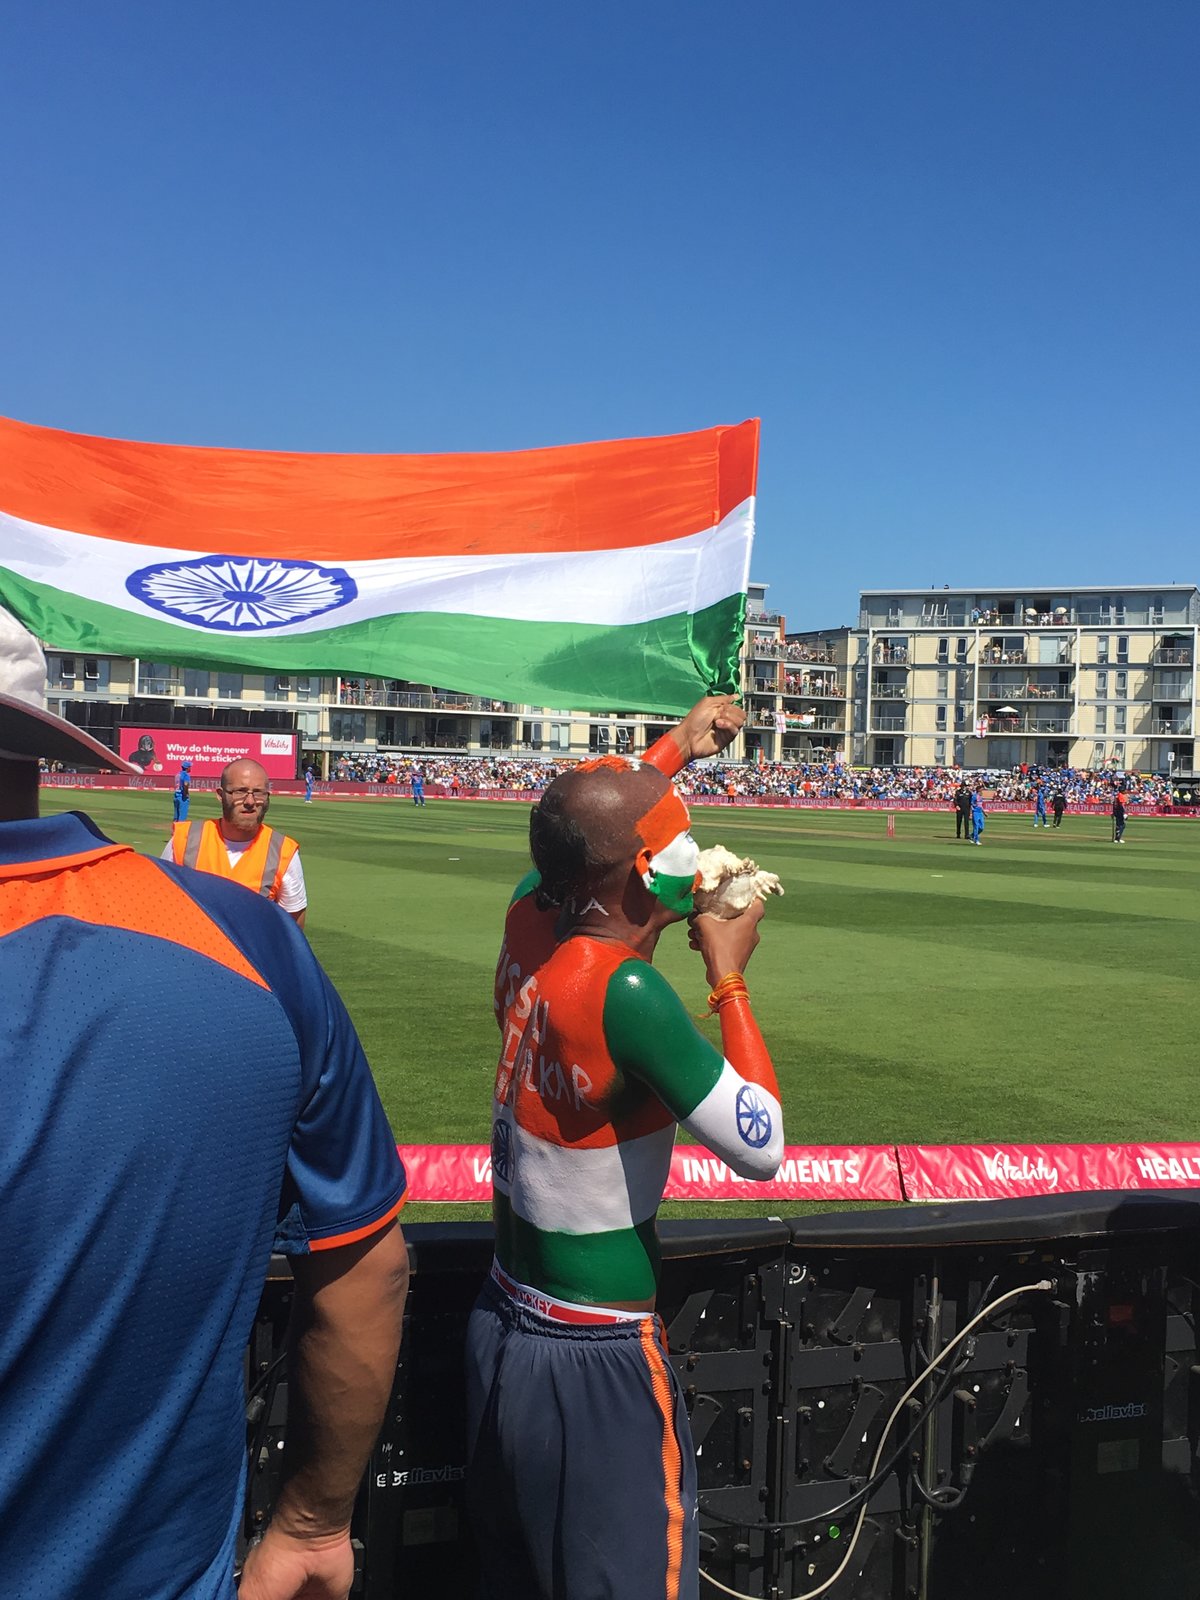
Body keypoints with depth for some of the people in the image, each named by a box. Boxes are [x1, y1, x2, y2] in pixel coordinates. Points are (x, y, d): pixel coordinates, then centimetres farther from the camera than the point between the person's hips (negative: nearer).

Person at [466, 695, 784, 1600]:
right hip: (596, 1358, -8)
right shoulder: (626, 992, -26)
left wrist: (675, 745, 26)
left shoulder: (528, 925, -4)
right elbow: (762, 1149, -21)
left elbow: (580, 836, 19)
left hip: (503, 1328, 8)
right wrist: (731, 978, -13)